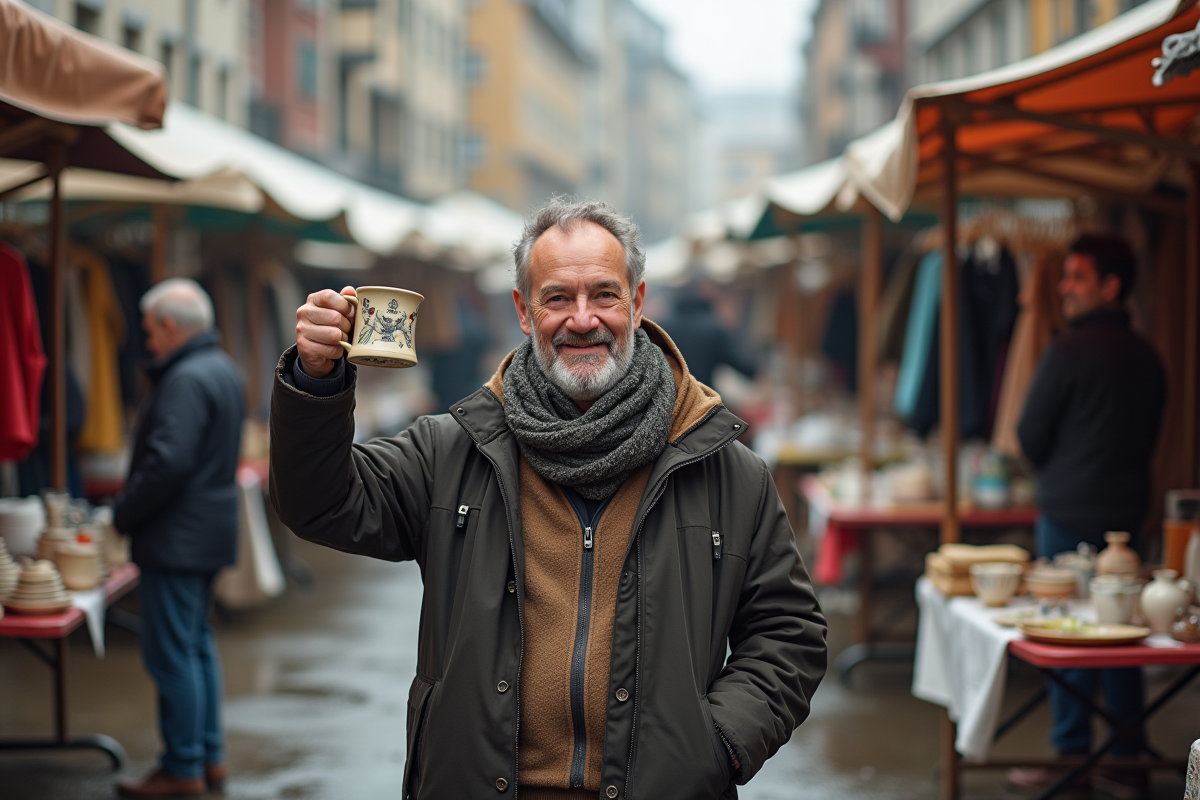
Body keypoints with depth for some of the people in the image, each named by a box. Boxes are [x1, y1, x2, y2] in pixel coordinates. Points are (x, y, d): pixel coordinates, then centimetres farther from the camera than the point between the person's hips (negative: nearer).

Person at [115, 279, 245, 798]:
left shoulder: (186, 380, -19)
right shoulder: (223, 370, 14)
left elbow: (168, 462, -26)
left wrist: (123, 514, -14)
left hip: (177, 537, -11)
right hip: (210, 531, 11)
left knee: (171, 653, -4)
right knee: (197, 644, 18)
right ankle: (209, 756, 24)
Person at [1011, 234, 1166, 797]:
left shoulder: (1069, 351, -13)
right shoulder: (1147, 356, 8)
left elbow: (1031, 434, -8)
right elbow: (1149, 436, 13)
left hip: (1069, 513, -7)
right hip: (1128, 509, 7)